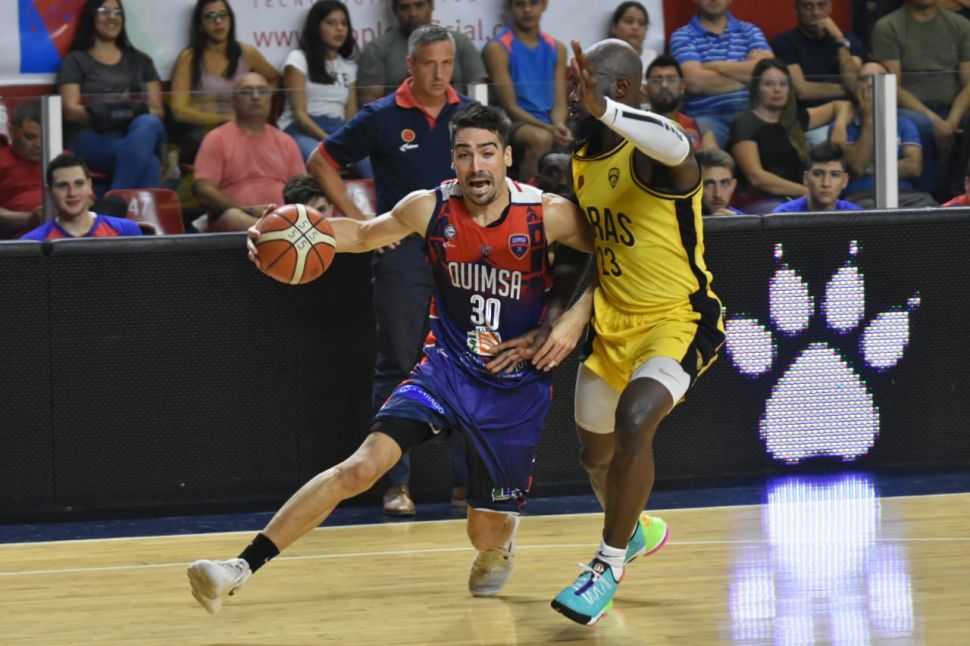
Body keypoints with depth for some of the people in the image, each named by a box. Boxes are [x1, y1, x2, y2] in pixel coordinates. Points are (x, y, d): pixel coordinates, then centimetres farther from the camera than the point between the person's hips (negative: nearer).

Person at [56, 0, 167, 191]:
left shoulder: (140, 61, 25)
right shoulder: (75, 61, 15)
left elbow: (157, 110, 15)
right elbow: (70, 111, 2)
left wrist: (138, 114, -10)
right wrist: (100, 114, -18)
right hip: (91, 139, -3)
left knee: (148, 124, -38)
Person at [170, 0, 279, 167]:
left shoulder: (247, 54, 11)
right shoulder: (188, 58, 2)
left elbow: (274, 79, 30)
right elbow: (179, 111, -5)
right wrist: (225, 119, -12)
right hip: (199, 140, -3)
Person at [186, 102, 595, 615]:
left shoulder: (549, 216, -16)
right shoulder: (429, 209, -9)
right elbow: (364, 234, 9)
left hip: (517, 387, -1)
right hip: (447, 366, 1)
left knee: (487, 535, 5)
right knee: (362, 465, -20)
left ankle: (501, 538, 46)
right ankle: (244, 565, -20)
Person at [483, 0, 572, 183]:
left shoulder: (557, 49, 14)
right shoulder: (498, 48, -3)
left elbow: (560, 103, 8)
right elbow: (510, 107, -9)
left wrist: (559, 126, -16)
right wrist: (549, 129, -22)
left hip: (549, 125, 5)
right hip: (513, 125, -5)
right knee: (541, 138, -37)